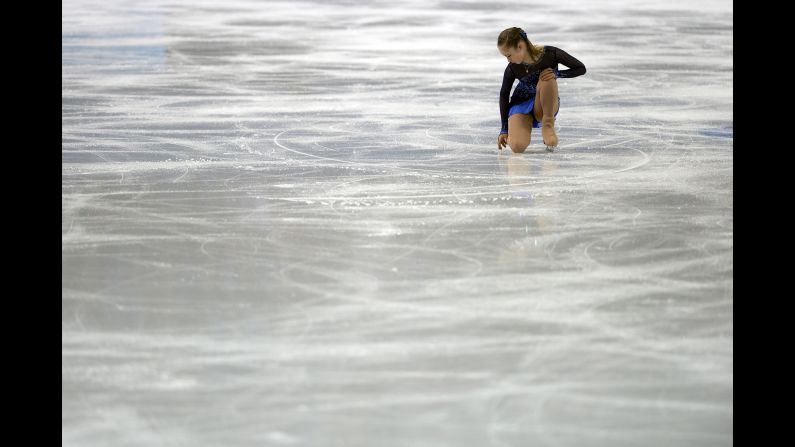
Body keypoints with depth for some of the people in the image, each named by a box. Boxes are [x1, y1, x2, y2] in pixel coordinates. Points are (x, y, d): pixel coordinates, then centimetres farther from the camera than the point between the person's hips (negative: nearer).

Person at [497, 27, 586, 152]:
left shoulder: (550, 53, -18)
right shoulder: (513, 68, -14)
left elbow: (581, 68, -10)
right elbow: (504, 94, 1)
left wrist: (557, 74, -27)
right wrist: (504, 129, 0)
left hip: (545, 106, -1)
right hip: (521, 104, 1)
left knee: (547, 79, -34)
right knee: (517, 147, -27)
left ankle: (548, 124, -18)